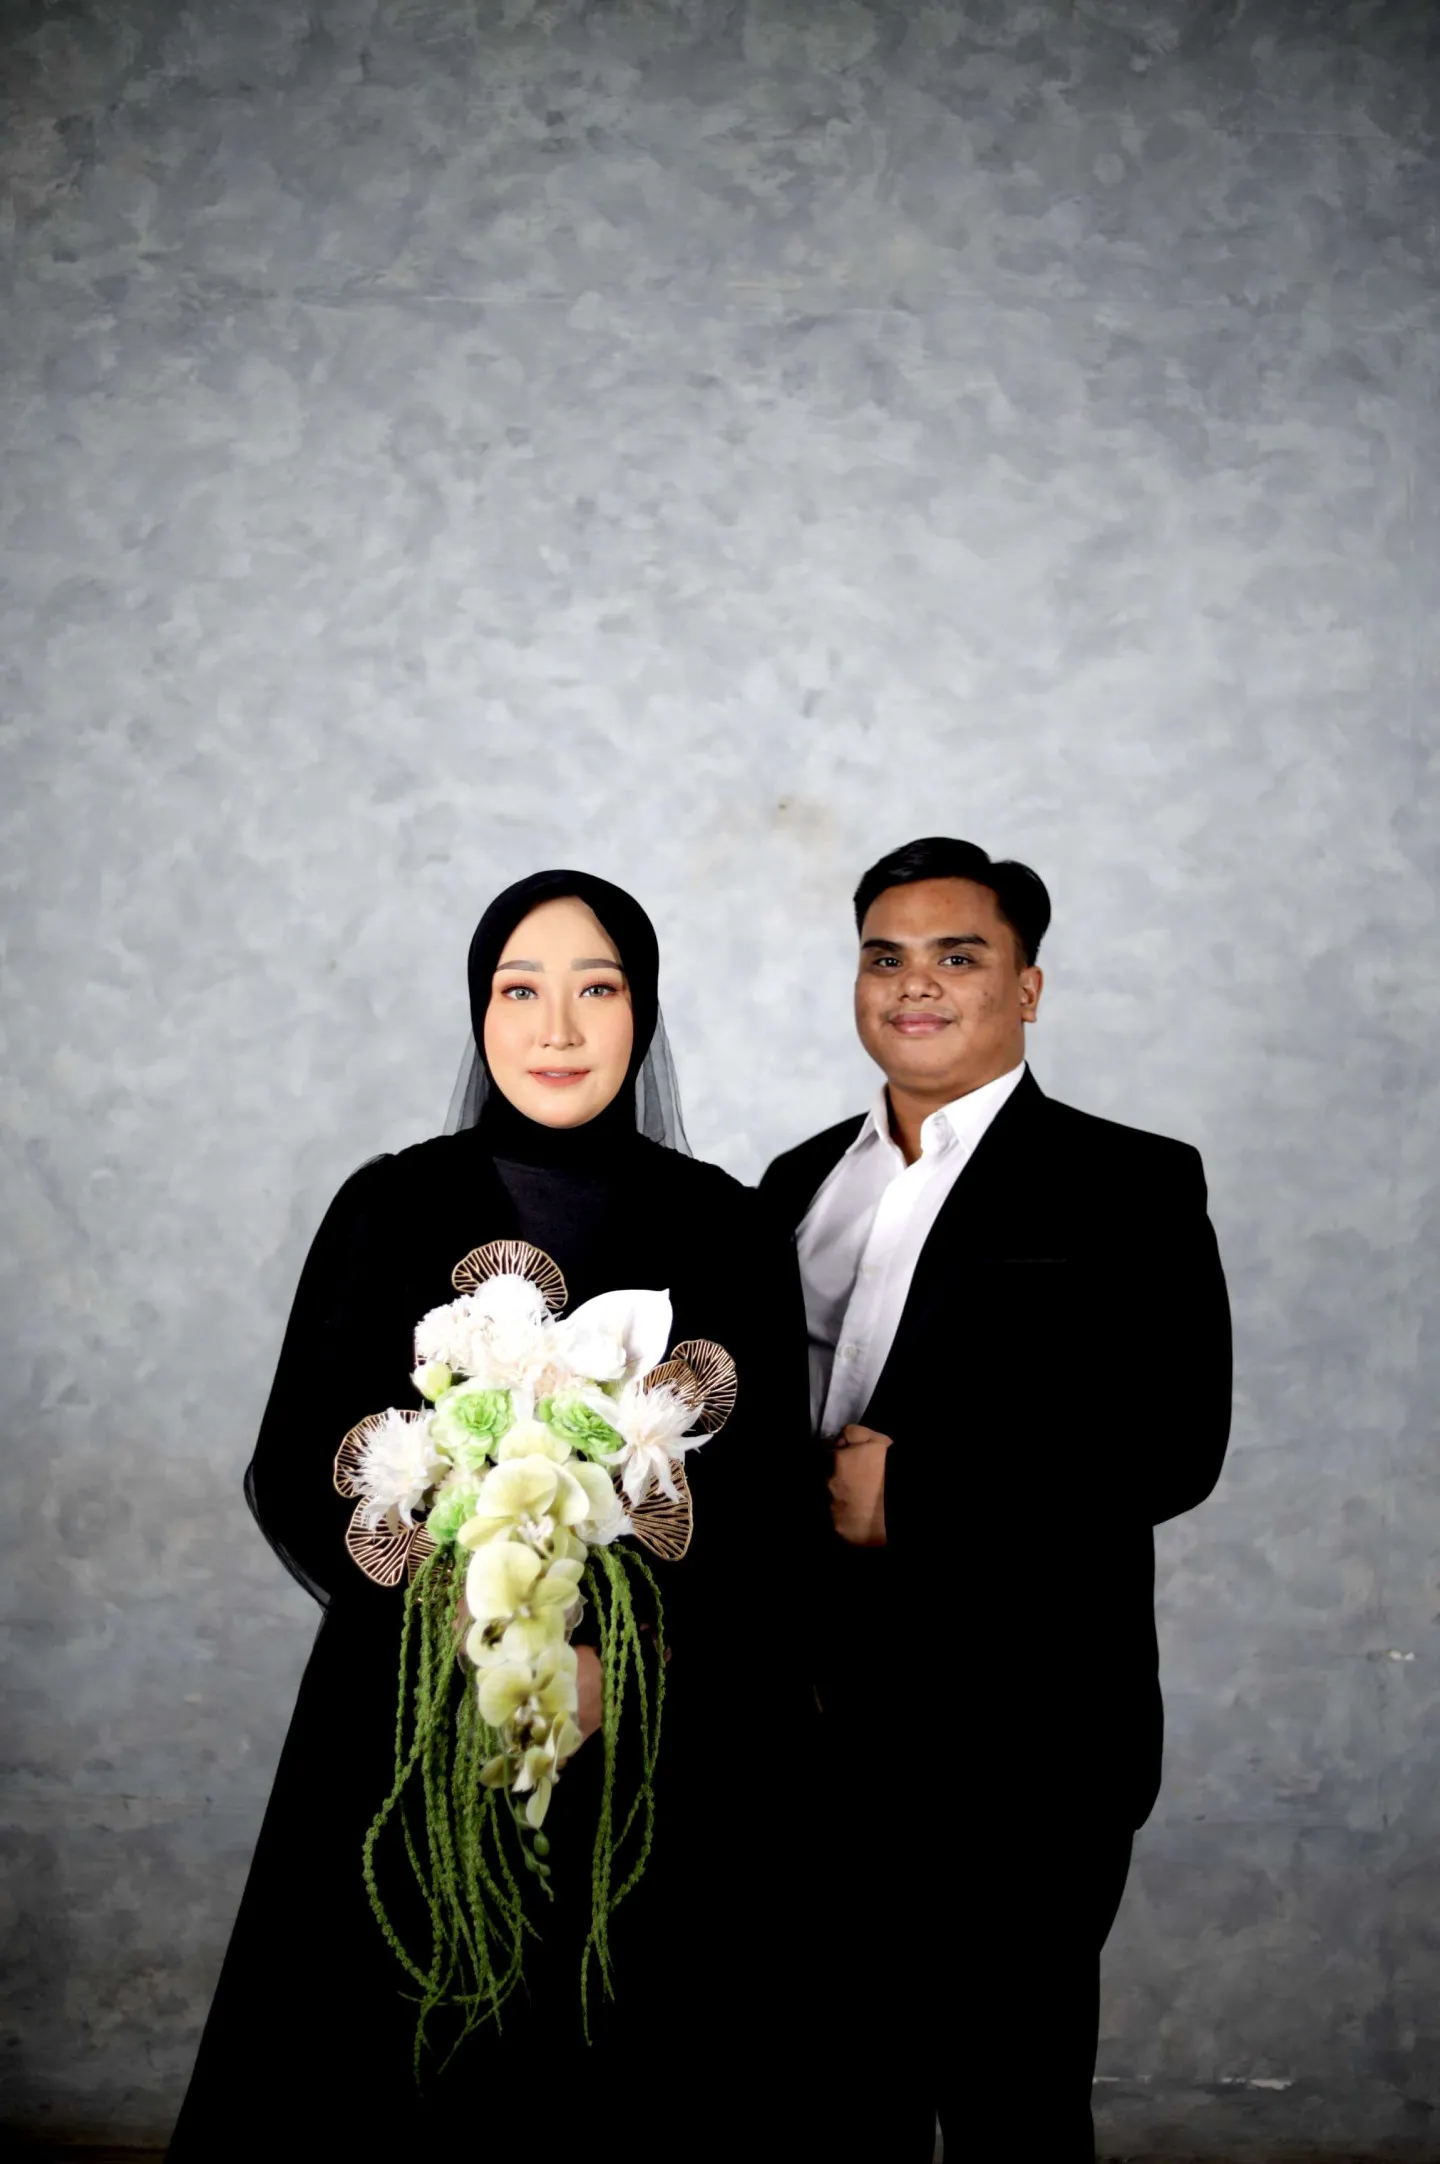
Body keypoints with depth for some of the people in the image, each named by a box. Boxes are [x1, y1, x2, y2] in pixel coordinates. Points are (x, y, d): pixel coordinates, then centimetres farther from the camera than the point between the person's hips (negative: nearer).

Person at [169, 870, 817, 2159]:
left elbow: (769, 1500, 0)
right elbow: (297, 1476, -2)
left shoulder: (723, 1223, 0)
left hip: (675, 1750, 1)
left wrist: (624, 1659, -15)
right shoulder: (393, 1208, -1)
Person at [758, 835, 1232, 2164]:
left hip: (1019, 1751, -5)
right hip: (812, 1729, 5)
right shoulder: (800, 1183, 11)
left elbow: (1172, 1446, -16)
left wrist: (909, 1483, -18)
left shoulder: (1128, 1186, -6)